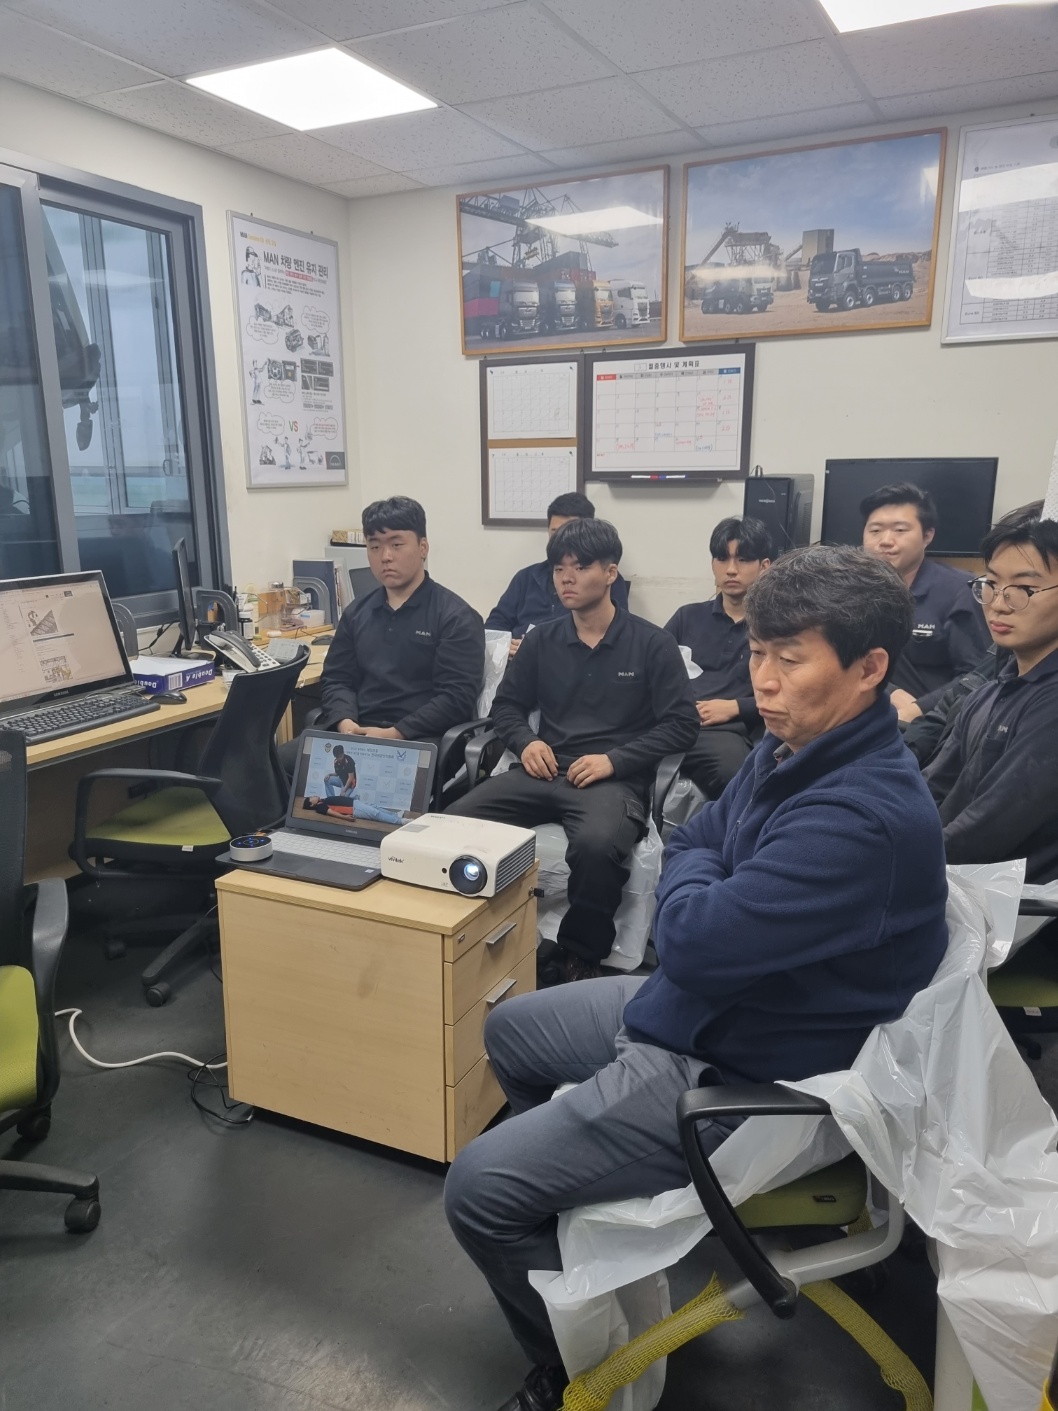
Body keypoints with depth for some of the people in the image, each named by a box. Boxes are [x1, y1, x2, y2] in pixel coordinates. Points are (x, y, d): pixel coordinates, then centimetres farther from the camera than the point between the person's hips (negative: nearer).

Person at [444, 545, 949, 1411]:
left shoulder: (862, 817, -32)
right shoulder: (791, 753, -1)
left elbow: (694, 940, -32)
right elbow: (691, 844, 12)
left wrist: (696, 877, -12)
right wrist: (705, 879, -9)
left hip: (740, 1078, -10)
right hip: (692, 1008, 10)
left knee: (480, 1189, -10)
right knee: (510, 1031, 24)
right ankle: (578, 1190, 43)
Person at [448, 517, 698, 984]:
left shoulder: (652, 644, 3)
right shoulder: (541, 640, 15)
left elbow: (681, 723, -1)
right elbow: (506, 705, 22)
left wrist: (614, 760, -13)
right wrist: (525, 741, -1)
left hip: (615, 780, -4)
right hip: (545, 771, 4)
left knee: (597, 844, -38)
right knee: (457, 820, -23)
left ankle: (580, 958, -10)